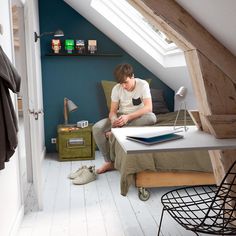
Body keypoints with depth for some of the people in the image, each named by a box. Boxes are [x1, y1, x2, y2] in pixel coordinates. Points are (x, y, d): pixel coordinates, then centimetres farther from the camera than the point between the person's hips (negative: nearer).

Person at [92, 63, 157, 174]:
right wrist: (114, 120, -33)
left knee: (151, 117, -37)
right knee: (97, 128, -21)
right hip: (121, 117, 2)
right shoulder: (116, 88, -8)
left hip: (139, 118, -2)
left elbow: (148, 107, -26)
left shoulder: (143, 84, -16)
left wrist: (128, 117, -38)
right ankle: (109, 162, -11)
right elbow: (113, 111, -8)